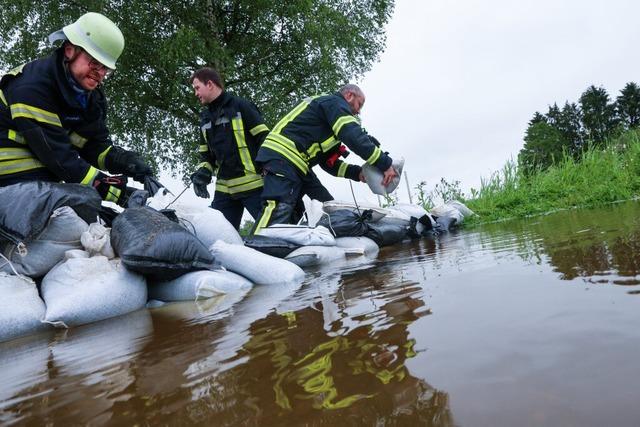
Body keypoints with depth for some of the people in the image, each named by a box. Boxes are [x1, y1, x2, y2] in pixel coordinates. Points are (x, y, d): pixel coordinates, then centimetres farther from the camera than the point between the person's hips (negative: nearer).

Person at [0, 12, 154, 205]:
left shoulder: (94, 97, 2)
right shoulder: (32, 86, -23)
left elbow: (96, 146, -1)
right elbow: (53, 149, -30)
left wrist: (128, 161, -22)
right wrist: (100, 184, -35)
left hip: (46, 174, 8)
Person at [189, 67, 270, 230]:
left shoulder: (240, 106, -2)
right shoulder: (205, 118, 19)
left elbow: (265, 140, -6)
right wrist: (202, 173, 6)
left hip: (253, 185, -6)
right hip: (224, 189, 7)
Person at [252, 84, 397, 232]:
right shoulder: (335, 102, 3)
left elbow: (327, 162, 24)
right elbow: (354, 137, -15)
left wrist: (358, 173, 12)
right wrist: (385, 164, -11)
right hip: (283, 159, -10)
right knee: (278, 214, -23)